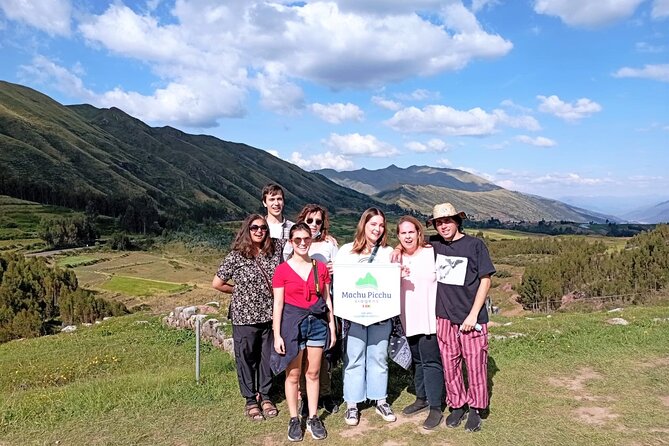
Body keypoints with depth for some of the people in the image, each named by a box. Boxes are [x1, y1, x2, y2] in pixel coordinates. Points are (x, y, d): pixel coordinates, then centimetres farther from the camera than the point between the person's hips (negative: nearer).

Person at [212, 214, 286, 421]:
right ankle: (250, 400, 28)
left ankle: (265, 395, 34)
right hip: (245, 316, -3)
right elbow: (217, 283, -4)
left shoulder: (275, 248, -3)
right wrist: (239, 291, 3)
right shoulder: (236, 256, -11)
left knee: (268, 356, 15)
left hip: (270, 315, 3)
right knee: (246, 357, 11)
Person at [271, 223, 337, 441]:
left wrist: (332, 327, 6)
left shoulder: (321, 267, 4)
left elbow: (327, 299, 9)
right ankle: (294, 420, 21)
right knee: (293, 374, 6)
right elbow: (278, 304, -5)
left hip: (317, 322, 3)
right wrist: (277, 334, -8)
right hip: (292, 322, -2)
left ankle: (313, 418, 24)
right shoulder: (282, 270, -5)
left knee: (313, 373, 11)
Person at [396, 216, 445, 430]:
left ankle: (435, 408, 7)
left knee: (431, 361, -3)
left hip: (430, 319, -5)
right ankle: (422, 398, 33)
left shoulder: (432, 254, -7)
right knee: (417, 360, 17)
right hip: (409, 320, 5)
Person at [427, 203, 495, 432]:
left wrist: (473, 314, -10)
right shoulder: (434, 244, 4)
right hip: (444, 317, 3)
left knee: (475, 364, 5)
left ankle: (475, 409, 23)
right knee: (450, 365, 10)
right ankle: (457, 405, 28)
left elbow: (485, 280, -5)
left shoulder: (475, 245, -6)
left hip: (471, 318, -3)